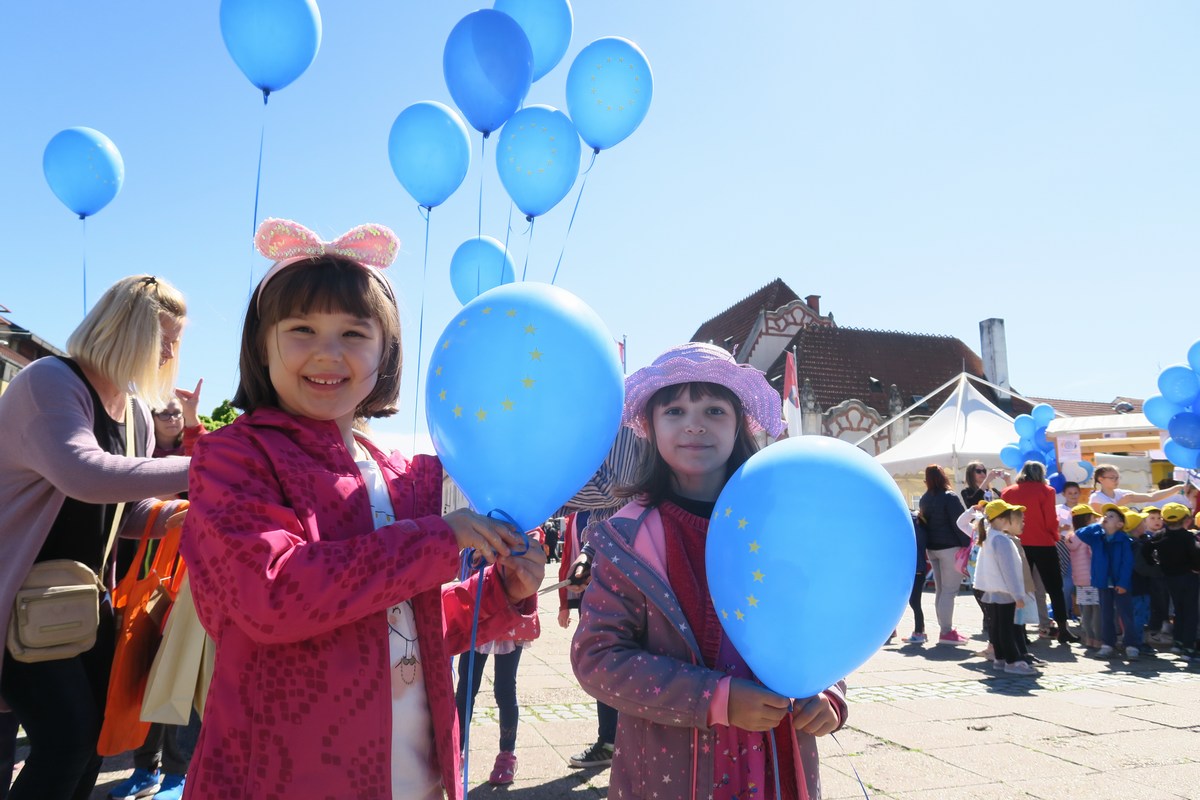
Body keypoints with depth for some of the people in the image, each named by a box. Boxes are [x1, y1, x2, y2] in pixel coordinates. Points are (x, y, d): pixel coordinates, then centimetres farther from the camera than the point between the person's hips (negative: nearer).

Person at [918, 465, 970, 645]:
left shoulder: (924, 500, 11)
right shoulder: (949, 498, -10)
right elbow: (958, 523, -14)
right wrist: (967, 544, -10)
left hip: (932, 548, 7)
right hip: (950, 547, -7)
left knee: (940, 590, 12)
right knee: (949, 591, -5)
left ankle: (945, 628, 17)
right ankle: (947, 632, -4)